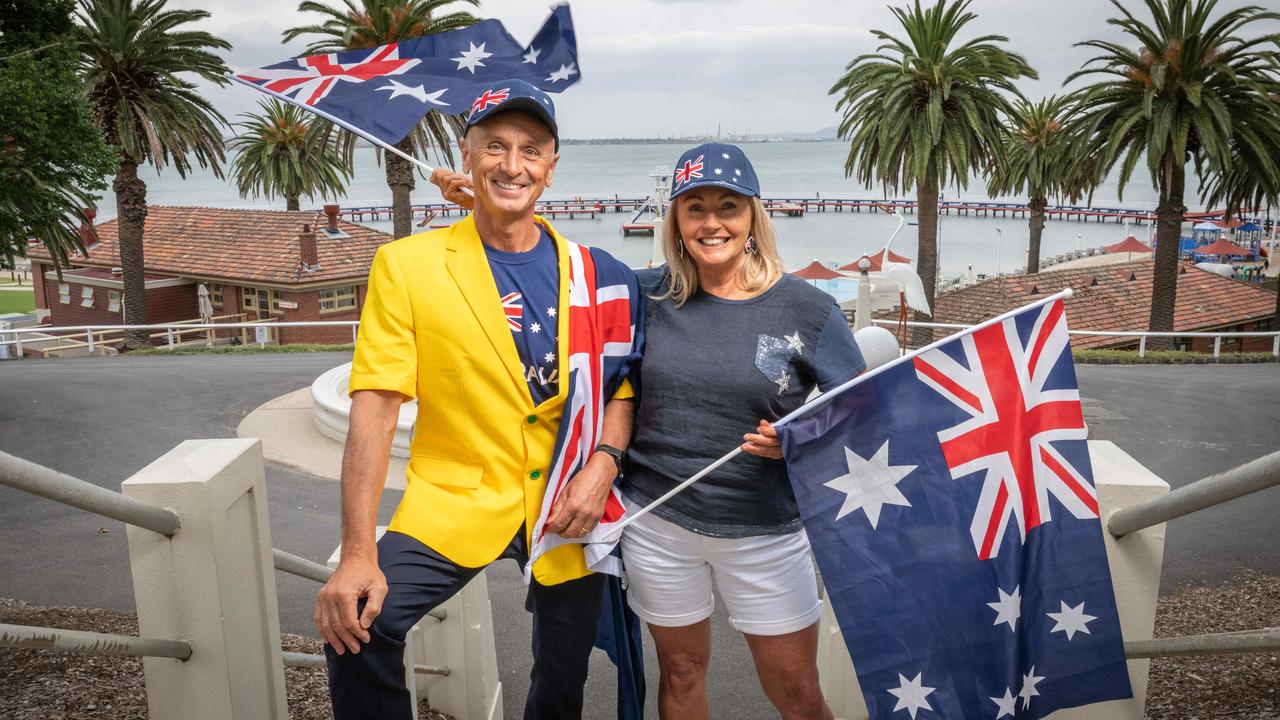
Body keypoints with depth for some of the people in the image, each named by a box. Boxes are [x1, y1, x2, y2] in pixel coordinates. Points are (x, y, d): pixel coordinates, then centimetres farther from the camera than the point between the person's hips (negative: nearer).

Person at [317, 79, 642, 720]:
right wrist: (358, 555, -20)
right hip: (454, 498, -2)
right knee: (359, 627, -25)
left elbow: (621, 387, 7)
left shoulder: (590, 273, -1)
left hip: (564, 507, 3)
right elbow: (375, 407, -14)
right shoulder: (407, 264, -8)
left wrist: (602, 462, -13)